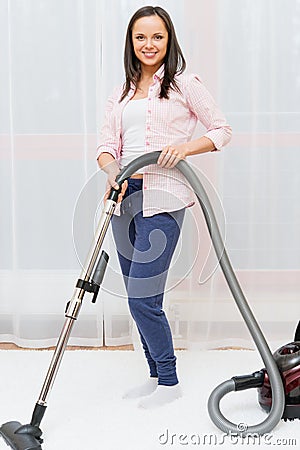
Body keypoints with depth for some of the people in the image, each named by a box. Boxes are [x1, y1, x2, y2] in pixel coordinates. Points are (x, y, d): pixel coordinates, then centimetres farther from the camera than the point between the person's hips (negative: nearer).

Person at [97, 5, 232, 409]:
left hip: (163, 198, -6)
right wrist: (113, 171, -16)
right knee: (139, 297, 11)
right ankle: (157, 376, 26)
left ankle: (169, 382, 9)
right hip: (125, 197, 6)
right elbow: (107, 145, 6)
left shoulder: (184, 84, 1)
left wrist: (187, 147, -14)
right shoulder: (121, 94, 16)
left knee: (142, 298, -9)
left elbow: (223, 130, 3)